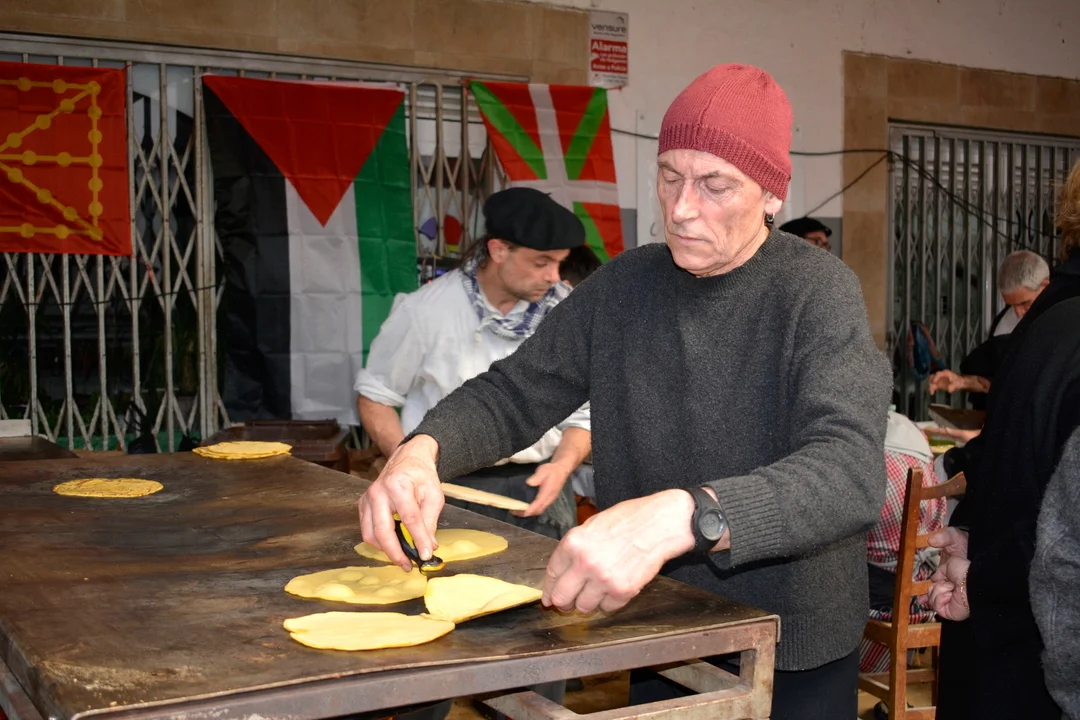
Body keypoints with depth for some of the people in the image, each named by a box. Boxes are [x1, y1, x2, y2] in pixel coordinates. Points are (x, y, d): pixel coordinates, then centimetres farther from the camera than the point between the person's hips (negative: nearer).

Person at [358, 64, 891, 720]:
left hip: (793, 653, -3)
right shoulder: (623, 285, -3)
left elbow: (850, 474, -31)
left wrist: (680, 517, -48)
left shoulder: (818, 292, -18)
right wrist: (423, 450, -21)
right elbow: (512, 394, 1)